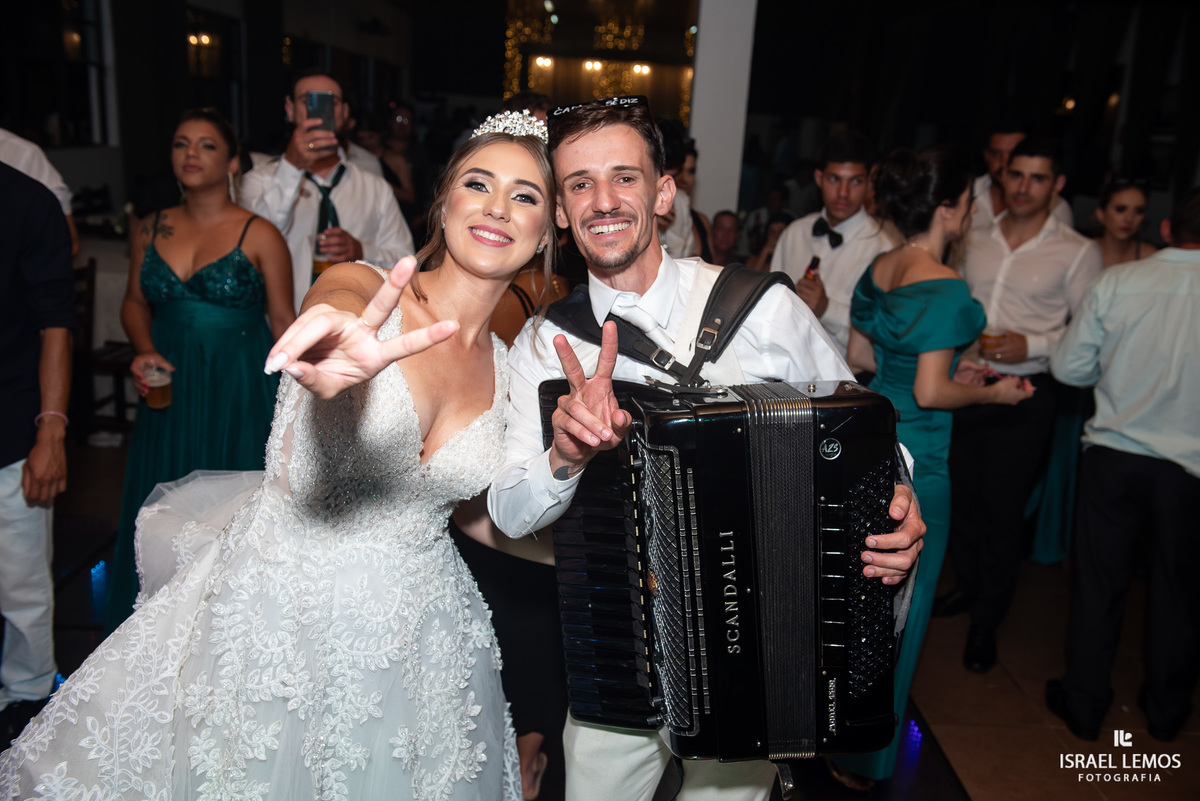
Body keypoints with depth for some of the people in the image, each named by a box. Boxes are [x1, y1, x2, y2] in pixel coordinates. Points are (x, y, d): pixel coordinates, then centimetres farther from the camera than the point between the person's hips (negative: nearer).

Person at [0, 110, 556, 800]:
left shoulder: (508, 368, 2)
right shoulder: (360, 291, -12)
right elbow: (335, 304, -37)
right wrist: (336, 363, -60)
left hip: (408, 634, 4)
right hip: (276, 614, -3)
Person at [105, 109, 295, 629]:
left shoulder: (259, 236, -6)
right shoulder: (153, 231, 6)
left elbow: (284, 322, -4)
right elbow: (135, 303, 17)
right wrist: (144, 351, -3)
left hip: (240, 392, -4)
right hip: (170, 390, 4)